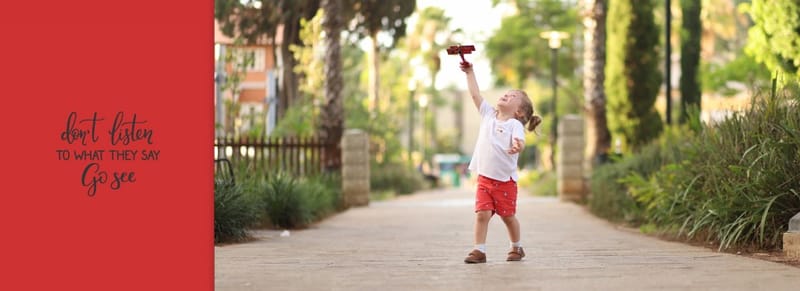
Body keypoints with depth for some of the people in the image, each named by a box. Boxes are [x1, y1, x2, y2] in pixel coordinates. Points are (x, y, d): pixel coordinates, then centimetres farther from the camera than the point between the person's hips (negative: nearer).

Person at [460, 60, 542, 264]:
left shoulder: (515, 124, -5)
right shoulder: (488, 115, 11)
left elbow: (519, 142, -22)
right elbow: (475, 95, 14)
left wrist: (517, 146, -45)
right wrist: (469, 72, 15)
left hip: (505, 180, -4)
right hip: (484, 177, 4)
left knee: (508, 216, 8)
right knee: (482, 214, -8)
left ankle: (516, 248, 28)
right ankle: (479, 250, -6)